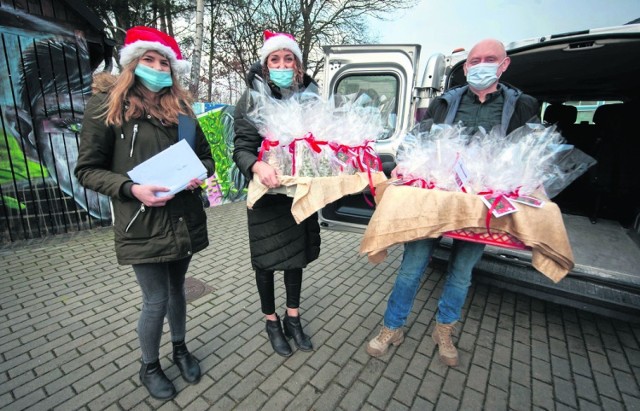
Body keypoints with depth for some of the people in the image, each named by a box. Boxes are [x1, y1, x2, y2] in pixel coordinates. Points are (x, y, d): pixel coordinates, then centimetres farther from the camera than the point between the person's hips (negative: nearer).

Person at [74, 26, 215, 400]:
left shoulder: (181, 108, 9)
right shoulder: (107, 108, -3)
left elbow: (205, 155, 14)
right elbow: (87, 170, -3)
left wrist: (199, 174, -8)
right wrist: (130, 188, -19)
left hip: (185, 219, 4)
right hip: (142, 224, -4)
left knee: (177, 289, 19)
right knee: (156, 300, 4)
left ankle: (180, 348, 44)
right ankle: (149, 367, 34)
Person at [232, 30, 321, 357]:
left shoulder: (309, 94, 3)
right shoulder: (253, 98, -7)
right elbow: (241, 149, -12)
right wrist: (257, 166, -32)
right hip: (267, 192, -3)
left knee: (297, 251, 15)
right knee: (267, 258, 9)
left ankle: (293, 319, 37)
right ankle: (272, 323, 34)